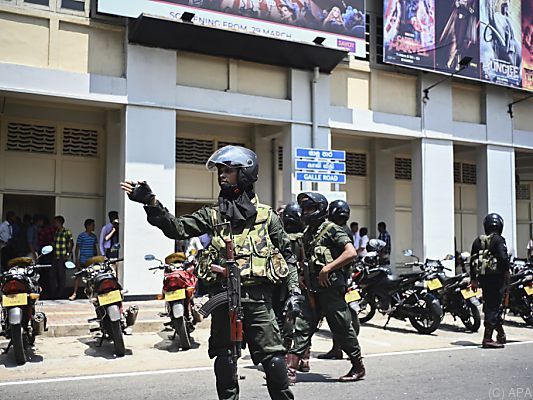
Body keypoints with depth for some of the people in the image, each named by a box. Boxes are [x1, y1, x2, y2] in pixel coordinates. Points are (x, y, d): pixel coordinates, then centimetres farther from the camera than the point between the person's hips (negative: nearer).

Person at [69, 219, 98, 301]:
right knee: (79, 276, -3)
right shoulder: (81, 236, -5)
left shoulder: (94, 236, 10)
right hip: (83, 261, -5)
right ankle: (74, 293, 2)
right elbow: (77, 248, -4)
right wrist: (77, 260, -8)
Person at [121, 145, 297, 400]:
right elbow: (177, 228, 0)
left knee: (272, 354, -3)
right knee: (223, 356, 10)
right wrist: (151, 203, -12)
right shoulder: (212, 215, 12)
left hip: (257, 295, -2)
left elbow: (285, 252, 11)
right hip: (222, 294, 3)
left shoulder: (266, 215, 8)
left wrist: (294, 287, 3)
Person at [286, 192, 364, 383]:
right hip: (312, 290, 8)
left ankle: (358, 367, 18)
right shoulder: (307, 233, 17)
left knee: (341, 329, 2)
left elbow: (351, 253, -18)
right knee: (302, 327, 1)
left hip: (330, 287, -8)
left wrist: (327, 268, -20)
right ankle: (290, 369, 1)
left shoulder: (331, 229, -8)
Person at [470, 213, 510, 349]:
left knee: (490, 306, 15)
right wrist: (506, 271, -2)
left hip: (483, 278, 6)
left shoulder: (478, 241, 10)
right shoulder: (498, 240, -8)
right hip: (496, 277, -6)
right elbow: (503, 257, -18)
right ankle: (487, 338, -7)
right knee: (494, 307, -4)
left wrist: (473, 279, 16)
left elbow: (473, 261, 11)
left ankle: (501, 335, 27)